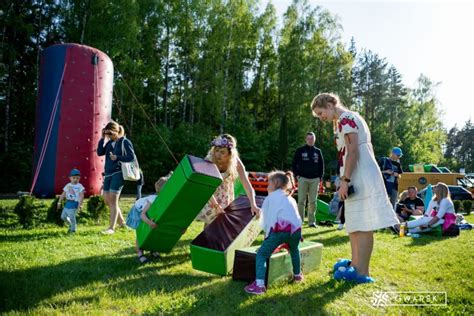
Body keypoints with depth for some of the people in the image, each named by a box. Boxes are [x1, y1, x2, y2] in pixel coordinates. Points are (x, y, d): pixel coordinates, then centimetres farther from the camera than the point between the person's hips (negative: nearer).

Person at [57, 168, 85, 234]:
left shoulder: (80, 186, -6)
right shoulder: (68, 185, 9)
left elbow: (81, 196, -11)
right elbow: (63, 194, 14)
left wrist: (80, 204, -20)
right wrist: (59, 202, 12)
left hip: (74, 203, -6)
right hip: (68, 203, 6)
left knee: (72, 216, -9)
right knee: (63, 216, 9)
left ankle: (73, 229, 9)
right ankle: (71, 224, 32)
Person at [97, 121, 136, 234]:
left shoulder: (125, 142, -6)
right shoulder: (109, 143, 14)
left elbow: (132, 157, -10)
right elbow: (100, 152, 7)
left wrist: (117, 157, -19)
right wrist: (102, 138, 1)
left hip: (118, 174, -8)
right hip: (108, 174, 8)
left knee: (113, 200, -8)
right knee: (107, 201, 10)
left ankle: (111, 228, 0)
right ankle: (122, 222, 25)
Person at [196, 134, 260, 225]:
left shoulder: (235, 162, -27)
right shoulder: (209, 160, -30)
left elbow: (247, 184, -29)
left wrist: (253, 205, -39)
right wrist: (216, 206, -29)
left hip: (225, 196, 2)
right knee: (209, 224, 4)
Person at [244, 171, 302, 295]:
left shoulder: (270, 198, 21)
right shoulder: (291, 199, 32)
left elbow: (264, 219, 18)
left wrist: (267, 232, 32)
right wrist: (287, 240, 40)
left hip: (279, 230, -5)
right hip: (295, 229, 5)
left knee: (261, 254, 2)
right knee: (294, 250, 36)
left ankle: (259, 284, -12)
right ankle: (297, 275, 48)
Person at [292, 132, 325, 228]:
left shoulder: (318, 151, 12)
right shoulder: (300, 150, 4)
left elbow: (321, 165, 15)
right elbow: (294, 164, 6)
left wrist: (320, 177, 6)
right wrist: (297, 175, -4)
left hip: (315, 179, 2)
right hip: (302, 178, -2)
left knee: (313, 201, 4)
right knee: (301, 201, -4)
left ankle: (311, 221, 10)